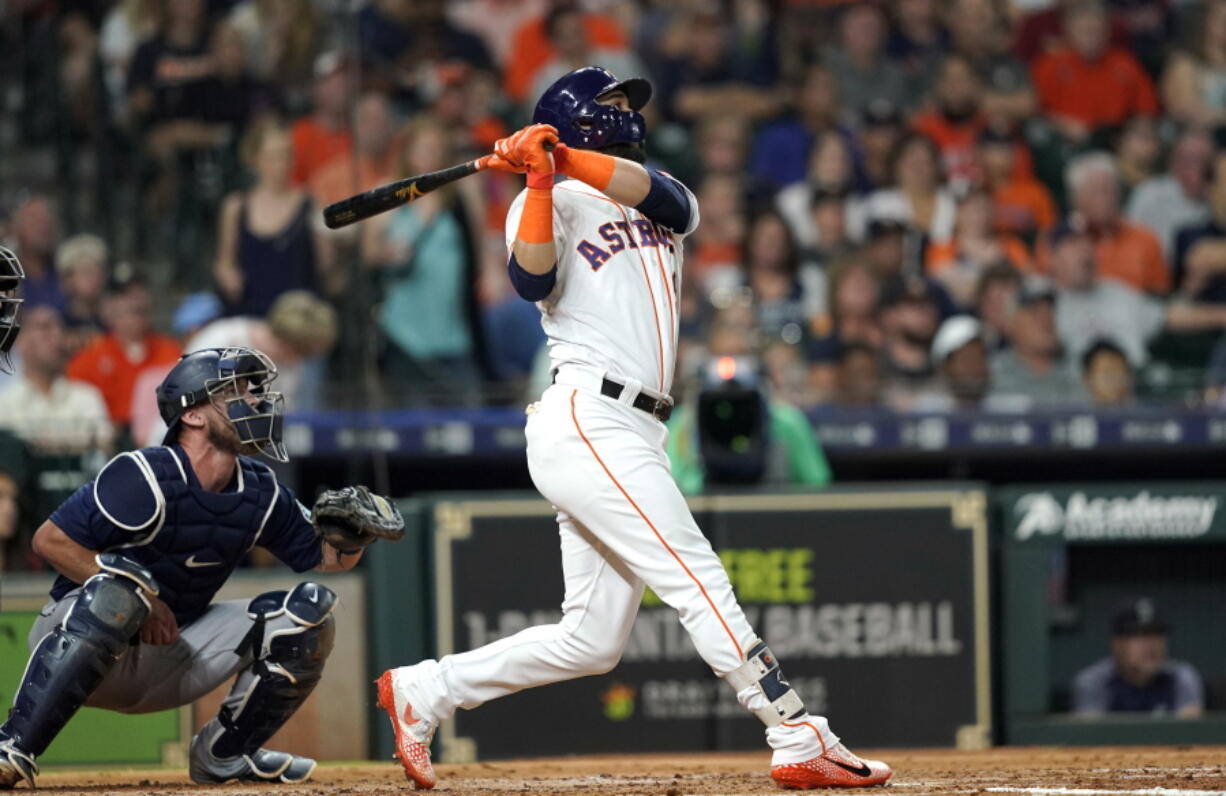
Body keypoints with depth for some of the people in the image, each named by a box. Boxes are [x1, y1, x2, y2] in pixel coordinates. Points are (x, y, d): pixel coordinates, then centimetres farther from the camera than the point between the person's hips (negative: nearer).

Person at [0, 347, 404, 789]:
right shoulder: (144, 478, -19)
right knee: (113, 593, -41)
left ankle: (222, 754, 9)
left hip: (167, 668, 7)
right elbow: (50, 540, -21)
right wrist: (139, 597, -24)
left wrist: (352, 536, -10)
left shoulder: (260, 493, 2)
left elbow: (324, 557, 14)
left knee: (309, 610, -2)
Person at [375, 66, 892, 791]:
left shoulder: (663, 206, 22)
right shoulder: (550, 204, 5)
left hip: (635, 434, 8)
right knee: (698, 578, -14)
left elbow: (658, 193, -3)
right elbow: (533, 280, -15)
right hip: (586, 423, -8)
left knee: (592, 642, 6)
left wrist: (565, 157, -17)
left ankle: (422, 692, 14)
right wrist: (543, 179, -23)